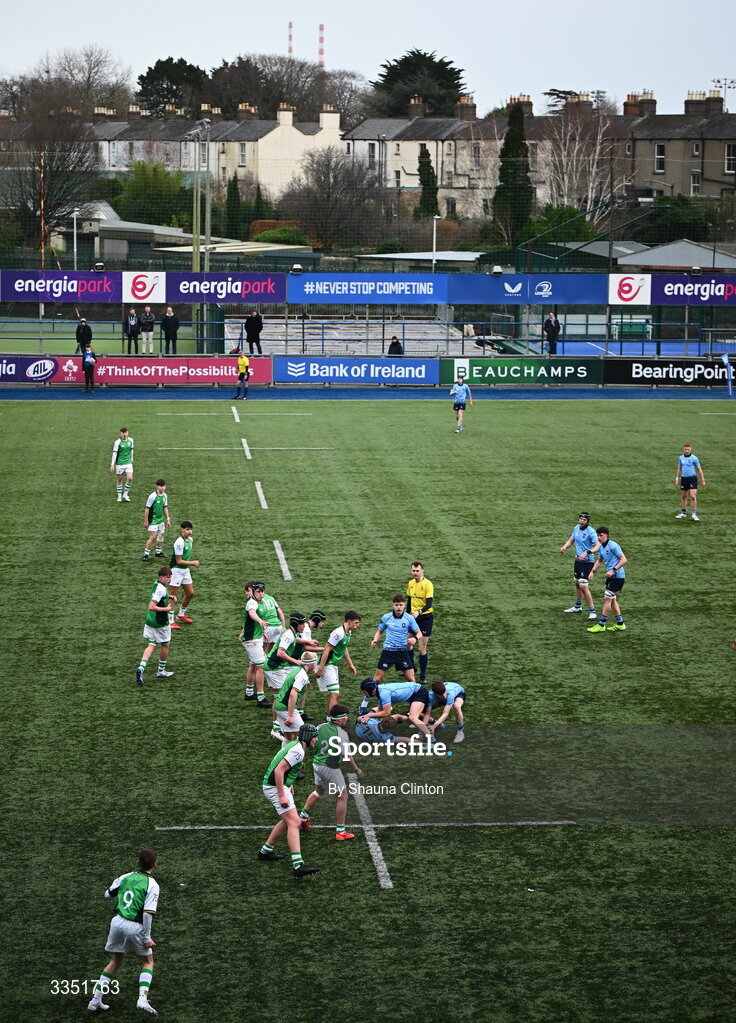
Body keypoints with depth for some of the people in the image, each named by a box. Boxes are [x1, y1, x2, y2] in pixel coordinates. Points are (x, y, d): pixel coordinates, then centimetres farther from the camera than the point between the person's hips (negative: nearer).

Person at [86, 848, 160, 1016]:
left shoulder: (125, 877, 5)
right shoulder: (152, 885, -10)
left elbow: (108, 895, 19)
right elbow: (148, 913, -17)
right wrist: (147, 938, -11)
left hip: (118, 922, 4)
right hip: (135, 927, -4)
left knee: (116, 961, 21)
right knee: (147, 962, 16)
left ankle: (96, 1000, 19)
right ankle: (142, 999, -4)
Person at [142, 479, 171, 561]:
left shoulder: (165, 496, 3)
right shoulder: (152, 496, -19)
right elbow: (147, 509, -15)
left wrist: (168, 519, 14)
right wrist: (146, 521, -13)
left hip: (161, 519, 7)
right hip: (153, 520, -7)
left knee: (161, 535, 15)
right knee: (153, 537, -11)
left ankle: (158, 552, 31)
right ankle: (146, 554, -4)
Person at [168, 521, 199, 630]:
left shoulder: (190, 540, 6)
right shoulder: (179, 543, -23)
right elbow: (179, 561, -21)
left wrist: (192, 563, 9)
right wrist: (193, 563, -16)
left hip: (185, 570, 9)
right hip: (176, 570, -9)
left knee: (190, 593, 14)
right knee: (173, 596, -4)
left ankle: (181, 615, 33)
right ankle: (170, 621, 1)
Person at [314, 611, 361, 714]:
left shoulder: (348, 633, 8)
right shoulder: (339, 633, -22)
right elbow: (326, 650, -22)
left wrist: (350, 665, 29)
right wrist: (320, 669, -22)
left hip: (334, 666, 10)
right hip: (327, 666, -10)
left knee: (333, 694, 16)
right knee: (335, 694, -14)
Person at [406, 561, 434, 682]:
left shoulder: (427, 584, -14)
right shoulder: (410, 583, 7)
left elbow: (429, 604, -20)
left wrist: (419, 612, -36)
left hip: (426, 617, -6)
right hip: (413, 616, 6)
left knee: (421, 648, -5)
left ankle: (423, 676, 5)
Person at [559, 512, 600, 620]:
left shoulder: (591, 532, -18)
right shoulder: (576, 528, 6)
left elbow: (598, 546, -25)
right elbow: (571, 540, 20)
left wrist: (586, 553, -37)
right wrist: (565, 546, 0)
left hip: (587, 561, -8)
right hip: (578, 560, 8)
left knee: (583, 586, -14)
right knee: (577, 584, 21)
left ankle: (592, 612, -9)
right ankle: (578, 607, 40)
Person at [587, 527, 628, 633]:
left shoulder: (613, 546, -16)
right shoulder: (601, 547, 11)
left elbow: (624, 560, -18)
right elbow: (600, 561, 28)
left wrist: (613, 570, -24)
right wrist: (593, 571, 12)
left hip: (617, 576, -9)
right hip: (611, 577, 9)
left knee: (607, 599, -9)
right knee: (612, 600, 13)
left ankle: (601, 625, -6)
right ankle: (620, 624, 22)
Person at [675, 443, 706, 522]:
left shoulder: (694, 458, -6)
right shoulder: (681, 458, 7)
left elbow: (699, 469, -1)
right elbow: (679, 469, 18)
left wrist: (702, 480, -1)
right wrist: (677, 480, 16)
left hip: (692, 478, -4)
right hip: (684, 479, 4)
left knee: (693, 497, -13)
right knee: (683, 497, 10)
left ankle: (694, 514, -9)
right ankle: (683, 513, 23)